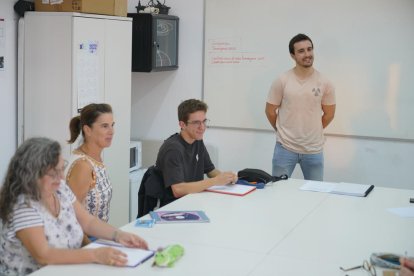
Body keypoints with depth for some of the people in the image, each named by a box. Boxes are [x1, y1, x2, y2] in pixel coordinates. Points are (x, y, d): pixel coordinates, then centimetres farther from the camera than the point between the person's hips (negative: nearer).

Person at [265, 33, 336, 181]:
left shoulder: (324, 83, -3)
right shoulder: (281, 81, -7)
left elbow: (329, 114, 8)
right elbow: (270, 111, 3)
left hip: (314, 149, 1)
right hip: (285, 147, -1)